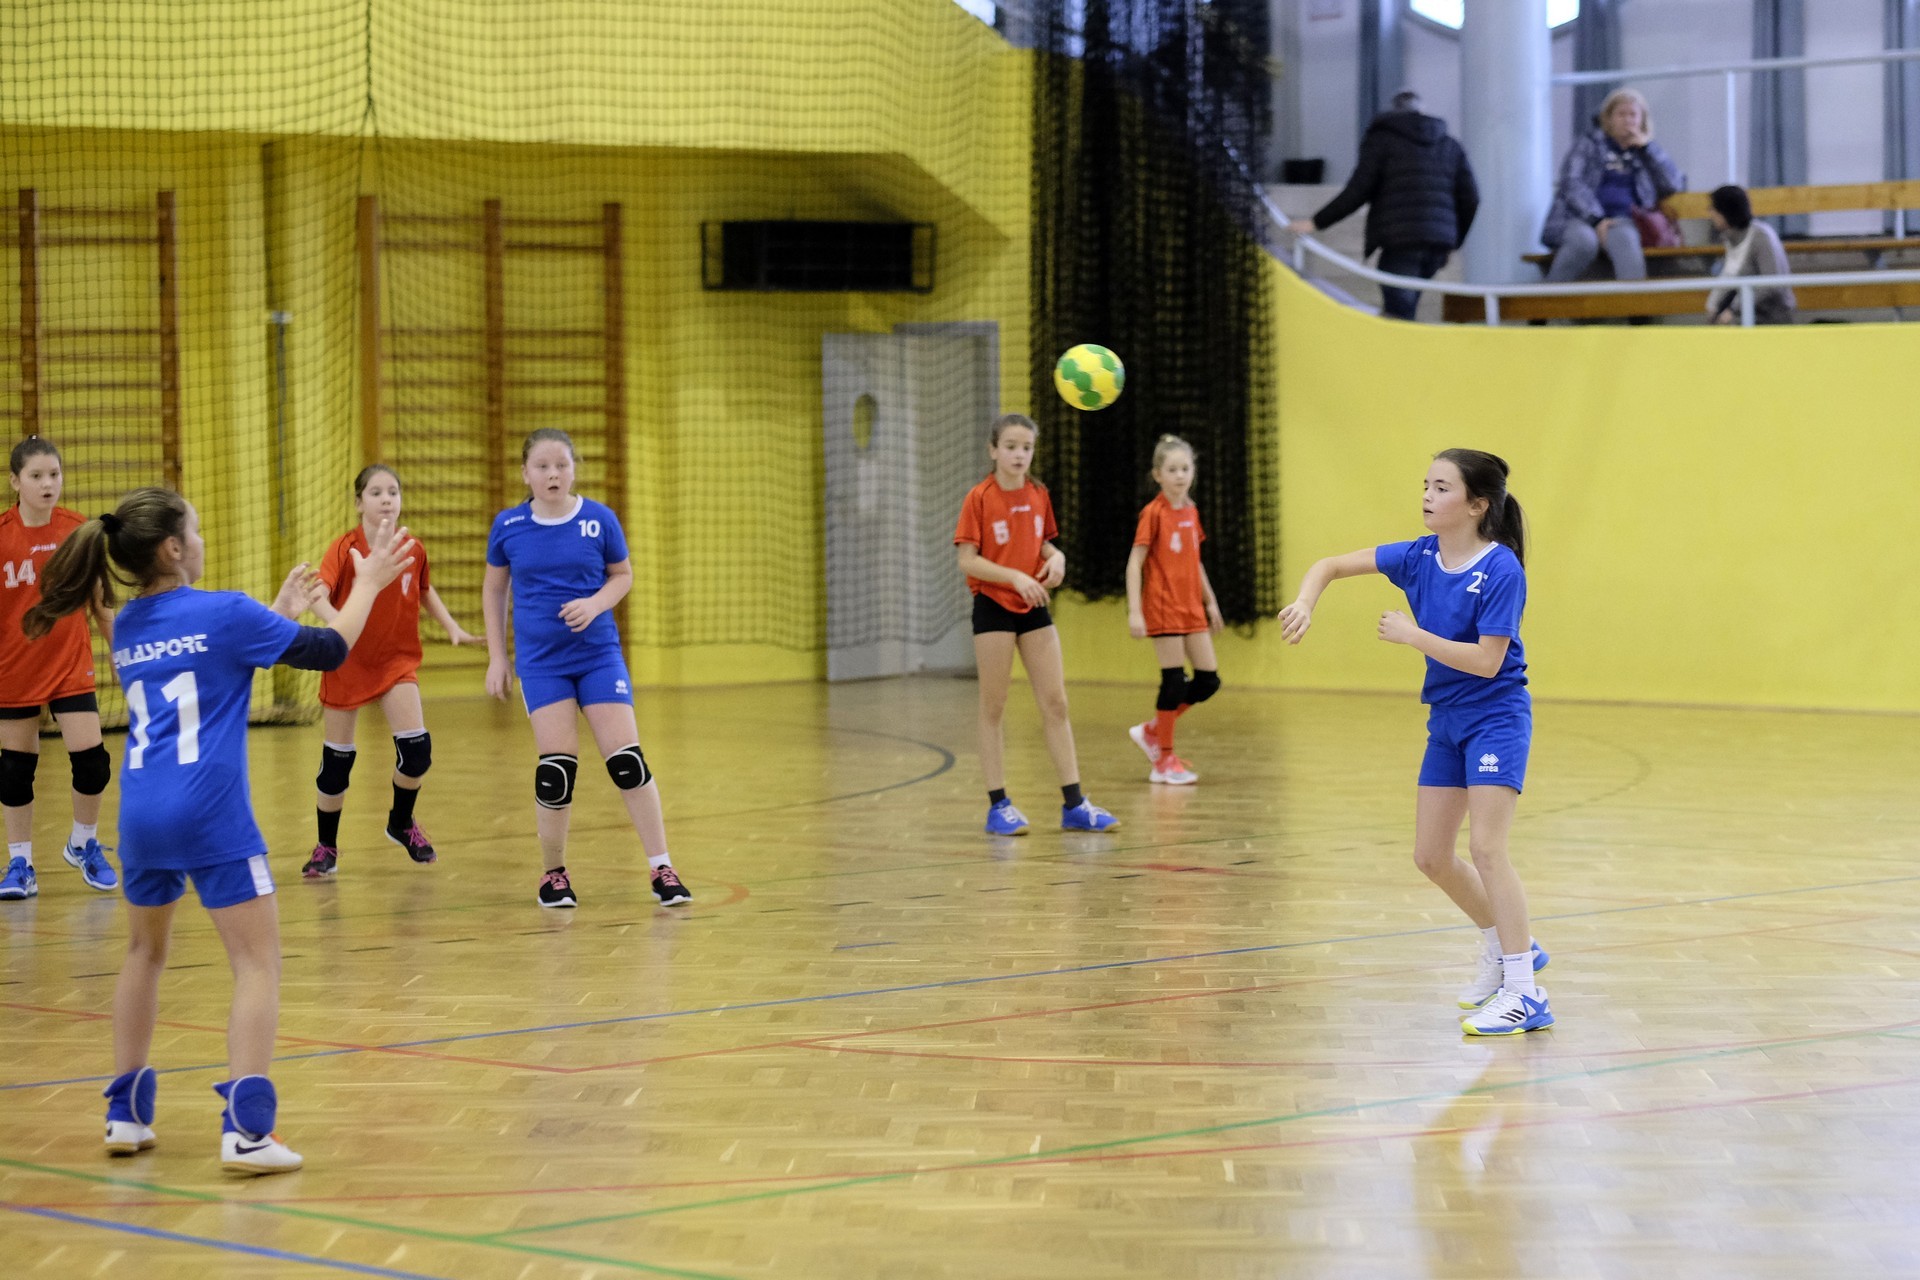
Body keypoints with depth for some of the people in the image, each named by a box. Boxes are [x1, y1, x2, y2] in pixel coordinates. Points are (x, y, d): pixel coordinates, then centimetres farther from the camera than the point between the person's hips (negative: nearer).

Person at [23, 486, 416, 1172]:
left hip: (141, 814, 6)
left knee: (145, 953, 24)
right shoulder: (225, 613, -6)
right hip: (211, 814, -6)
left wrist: (278, 613, 35)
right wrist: (368, 583, 17)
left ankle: (126, 1115, 28)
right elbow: (329, 651, 3)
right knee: (258, 962, -2)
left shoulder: (127, 628, 13)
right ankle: (246, 1128, -14)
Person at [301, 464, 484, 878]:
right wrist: (336, 622, -50)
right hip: (347, 662, -2)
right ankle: (326, 848, 21)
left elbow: (425, 591, 15)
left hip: (396, 660, 2)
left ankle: (401, 823, 16)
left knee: (416, 749, -12)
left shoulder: (413, 550, -5)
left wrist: (452, 627, 4)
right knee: (337, 758, 4)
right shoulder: (345, 548, -16)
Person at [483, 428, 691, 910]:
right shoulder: (508, 526, -2)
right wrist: (497, 657, 8)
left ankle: (661, 869, 2)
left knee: (626, 759, -6)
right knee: (556, 766, -6)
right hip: (540, 661, 0)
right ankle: (554, 874, 11)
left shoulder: (600, 519, -4)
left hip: (598, 653, 0)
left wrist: (595, 603, -13)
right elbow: (494, 590, 10)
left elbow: (623, 575, 7)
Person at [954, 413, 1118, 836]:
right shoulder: (979, 498, -10)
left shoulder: (1038, 495, 5)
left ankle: (1073, 804, 4)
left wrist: (1055, 557, -5)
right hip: (993, 608, -5)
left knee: (1055, 703, 2)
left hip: (1034, 607, 5)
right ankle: (998, 806, 7)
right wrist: (1014, 577, -24)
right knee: (993, 707, 1)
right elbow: (966, 560, -13)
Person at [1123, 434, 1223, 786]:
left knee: (1208, 681, 5)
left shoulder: (1191, 512, 10)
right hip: (1164, 608, -7)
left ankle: (1152, 731, 19)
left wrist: (1211, 602, 19)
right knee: (1174, 681, -6)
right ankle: (1164, 761, 5)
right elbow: (1135, 563, -12)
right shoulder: (1153, 513, -10)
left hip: (1192, 608, 7)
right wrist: (1134, 612, -19)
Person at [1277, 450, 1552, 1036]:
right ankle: (1505, 946, 32)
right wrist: (1305, 603, -17)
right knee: (1431, 857, 10)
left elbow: (1487, 661, -22)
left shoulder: (1501, 571, -19)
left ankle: (1525, 993, -15)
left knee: (1486, 848, -17)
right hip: (1446, 721, 8)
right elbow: (1331, 565, 3)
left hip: (1495, 718, -8)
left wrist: (1412, 635, -20)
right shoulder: (1419, 558, -1)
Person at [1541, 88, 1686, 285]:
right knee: (1584, 240, -39)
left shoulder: (1646, 152, 25)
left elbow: (1676, 185, 11)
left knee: (1624, 239, -37)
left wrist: (1646, 147, 4)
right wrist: (1597, 219, -16)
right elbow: (1572, 184, 1)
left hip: (1623, 222, 1)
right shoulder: (1589, 143, 17)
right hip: (1581, 219, -1)